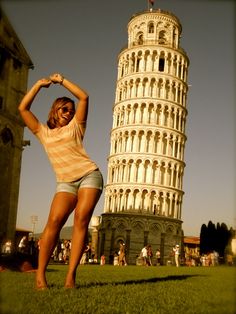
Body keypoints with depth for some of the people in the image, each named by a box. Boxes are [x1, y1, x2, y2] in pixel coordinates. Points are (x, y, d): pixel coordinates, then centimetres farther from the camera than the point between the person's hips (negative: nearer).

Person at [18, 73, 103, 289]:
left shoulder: (74, 127, 15)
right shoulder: (43, 132, 18)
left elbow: (84, 97, 8)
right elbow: (23, 108, 14)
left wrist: (61, 80, 13)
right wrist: (39, 85, 15)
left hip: (89, 176, -1)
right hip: (66, 182, 1)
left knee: (81, 220, -17)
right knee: (54, 221, -19)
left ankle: (71, 275, -20)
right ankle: (40, 274, -16)